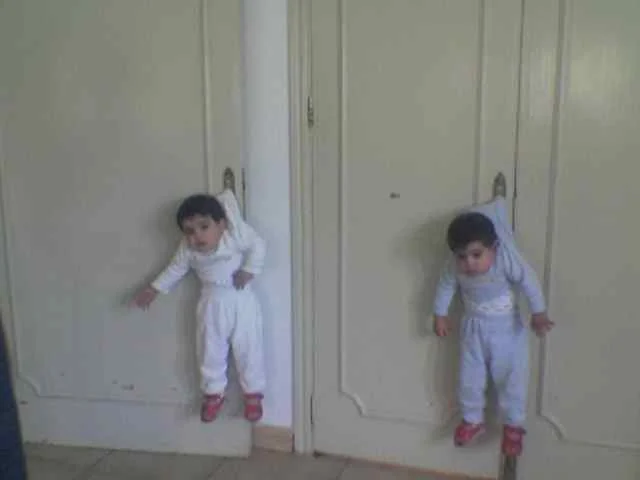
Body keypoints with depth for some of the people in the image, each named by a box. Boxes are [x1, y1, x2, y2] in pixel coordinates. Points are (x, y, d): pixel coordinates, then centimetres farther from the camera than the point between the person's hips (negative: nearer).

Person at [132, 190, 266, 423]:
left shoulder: (237, 234, -19)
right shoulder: (188, 249, -10)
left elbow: (258, 246, -12)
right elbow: (175, 269, 3)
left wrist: (248, 271, -23)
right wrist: (153, 290, 3)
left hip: (242, 300, -2)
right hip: (212, 303, 2)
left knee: (248, 349, 6)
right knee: (211, 350, 11)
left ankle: (253, 393, 24)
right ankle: (214, 392, 31)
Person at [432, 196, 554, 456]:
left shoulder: (507, 260, -31)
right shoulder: (455, 267, -22)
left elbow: (529, 283, -20)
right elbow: (445, 286, -3)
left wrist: (539, 313, -19)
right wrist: (440, 314, 5)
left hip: (508, 329, -2)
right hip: (474, 329, 3)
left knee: (511, 379, 7)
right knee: (470, 377, 12)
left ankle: (513, 426, 29)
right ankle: (473, 420, 35)